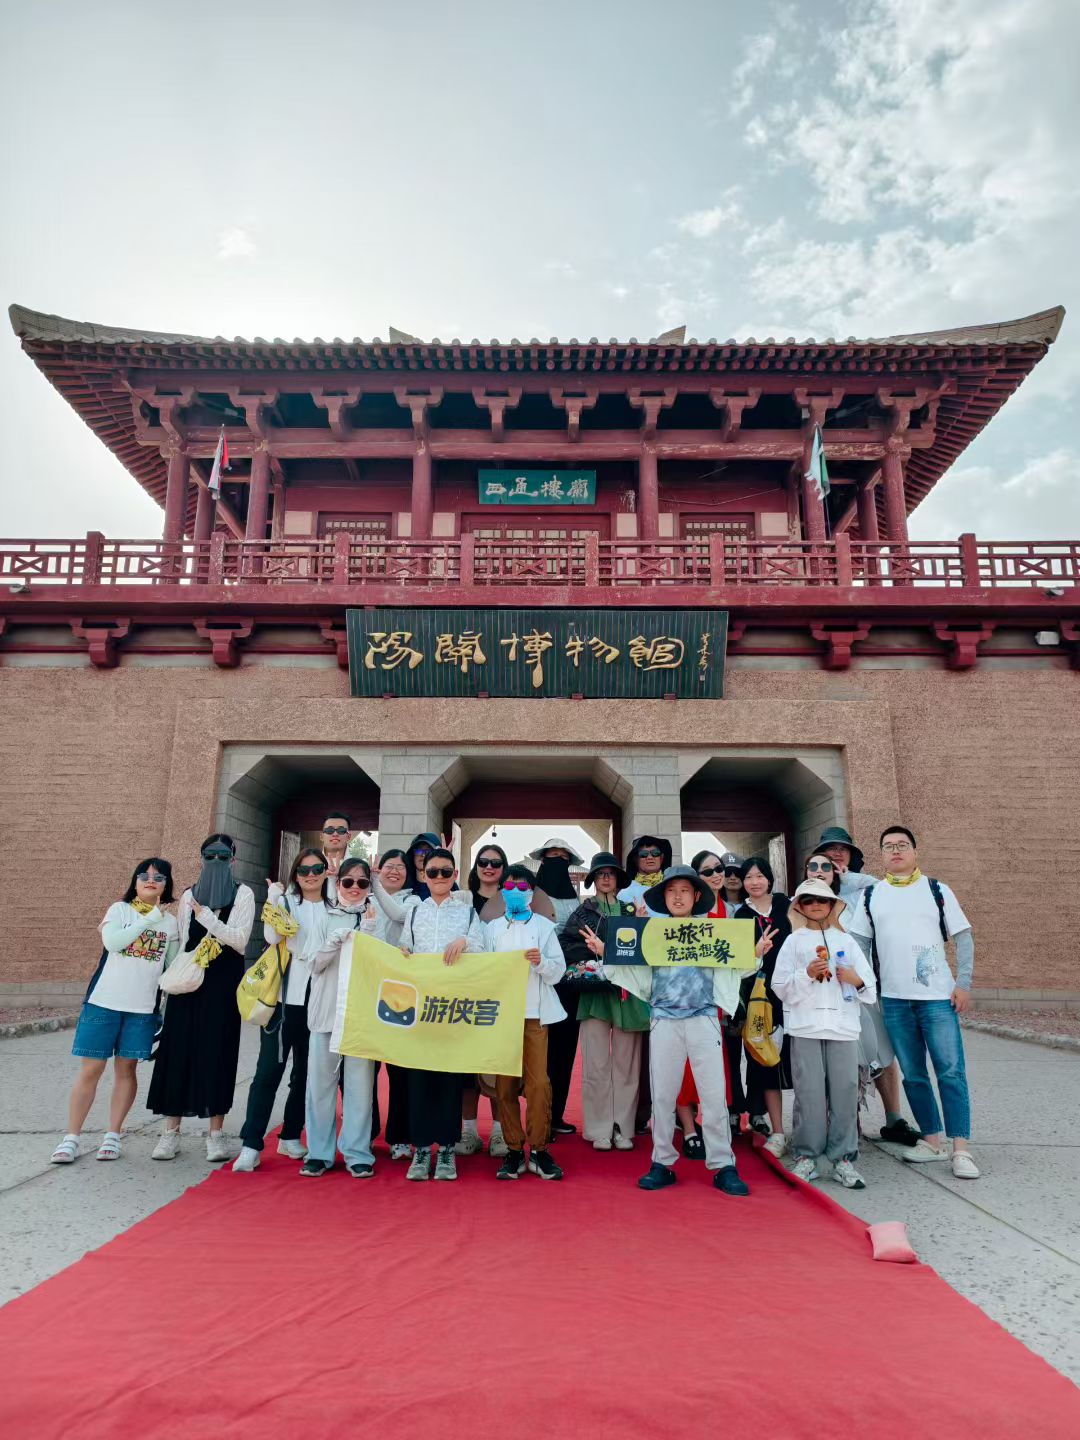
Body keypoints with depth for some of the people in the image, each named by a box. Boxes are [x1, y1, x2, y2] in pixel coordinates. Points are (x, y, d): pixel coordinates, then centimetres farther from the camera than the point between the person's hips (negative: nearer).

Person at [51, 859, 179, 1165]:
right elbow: (111, 942, -20)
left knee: (126, 1070, 6)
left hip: (143, 1008, 2)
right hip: (103, 1002, -2)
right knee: (90, 1071, 1)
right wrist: (150, 918, -18)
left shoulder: (170, 921, 8)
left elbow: (173, 965, 11)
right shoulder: (120, 909, 0)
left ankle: (113, 1136, 17)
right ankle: (71, 1138, 12)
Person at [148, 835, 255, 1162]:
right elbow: (179, 942, 15)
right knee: (178, 1051, 1)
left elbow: (239, 939, -10)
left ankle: (216, 1133, 10)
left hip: (224, 985, -3)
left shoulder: (243, 894, 1)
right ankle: (171, 1131, 12)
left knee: (218, 1053, 0)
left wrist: (204, 915, -16)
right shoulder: (189, 896, 12)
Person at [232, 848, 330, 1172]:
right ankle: (251, 1145, -2)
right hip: (284, 997, -3)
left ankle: (290, 1136, 25)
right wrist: (273, 899, -18)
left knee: (304, 1071, 11)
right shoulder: (285, 901, 2)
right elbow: (271, 936, -14)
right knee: (269, 1069, -7)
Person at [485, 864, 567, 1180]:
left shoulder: (544, 926, 7)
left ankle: (538, 1149, 6)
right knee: (505, 1084, 3)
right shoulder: (492, 928, 12)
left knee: (538, 1083, -6)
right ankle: (513, 1150, 12)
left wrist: (541, 962, -15)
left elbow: (557, 972, 3)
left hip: (535, 1013, -1)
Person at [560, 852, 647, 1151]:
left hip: (627, 990, 1)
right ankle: (599, 1130, 5)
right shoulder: (583, 911, 12)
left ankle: (623, 1129, 10)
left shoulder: (631, 909, 14)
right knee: (596, 1064, -3)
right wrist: (594, 954, -8)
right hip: (594, 989, -1)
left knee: (626, 1063, 2)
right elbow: (565, 944, 3)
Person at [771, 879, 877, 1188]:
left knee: (845, 1092, 1)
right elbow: (781, 986, 1)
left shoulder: (846, 941, 13)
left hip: (843, 1024, 2)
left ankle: (843, 1158, 11)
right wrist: (807, 974, -13)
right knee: (809, 1093, -1)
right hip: (805, 1026, -2)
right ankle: (806, 1156, 11)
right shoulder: (793, 942, 8)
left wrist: (857, 980, -8)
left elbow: (870, 986, 13)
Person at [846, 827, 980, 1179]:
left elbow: (963, 937, 3)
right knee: (913, 1075, 9)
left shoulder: (937, 890, 3)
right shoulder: (870, 896, 8)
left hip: (938, 997, -2)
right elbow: (859, 943, 9)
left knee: (951, 1071, -5)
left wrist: (963, 983, -6)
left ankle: (960, 1149, 2)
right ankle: (933, 1140, 22)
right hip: (894, 1000, 2)